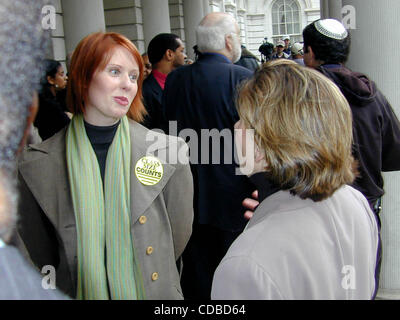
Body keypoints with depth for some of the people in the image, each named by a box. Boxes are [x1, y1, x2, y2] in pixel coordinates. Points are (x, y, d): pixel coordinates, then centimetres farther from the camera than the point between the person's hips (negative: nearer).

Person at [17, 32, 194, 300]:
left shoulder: (169, 153, -11)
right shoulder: (37, 166, -11)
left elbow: (178, 240, -3)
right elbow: (40, 260, -2)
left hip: (156, 291, 1)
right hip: (80, 292, 0)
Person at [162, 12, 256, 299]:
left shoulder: (175, 79, 0)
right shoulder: (243, 79, -15)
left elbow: (170, 132, 8)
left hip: (191, 197, 4)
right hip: (234, 197, -4)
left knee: (196, 276, 16)